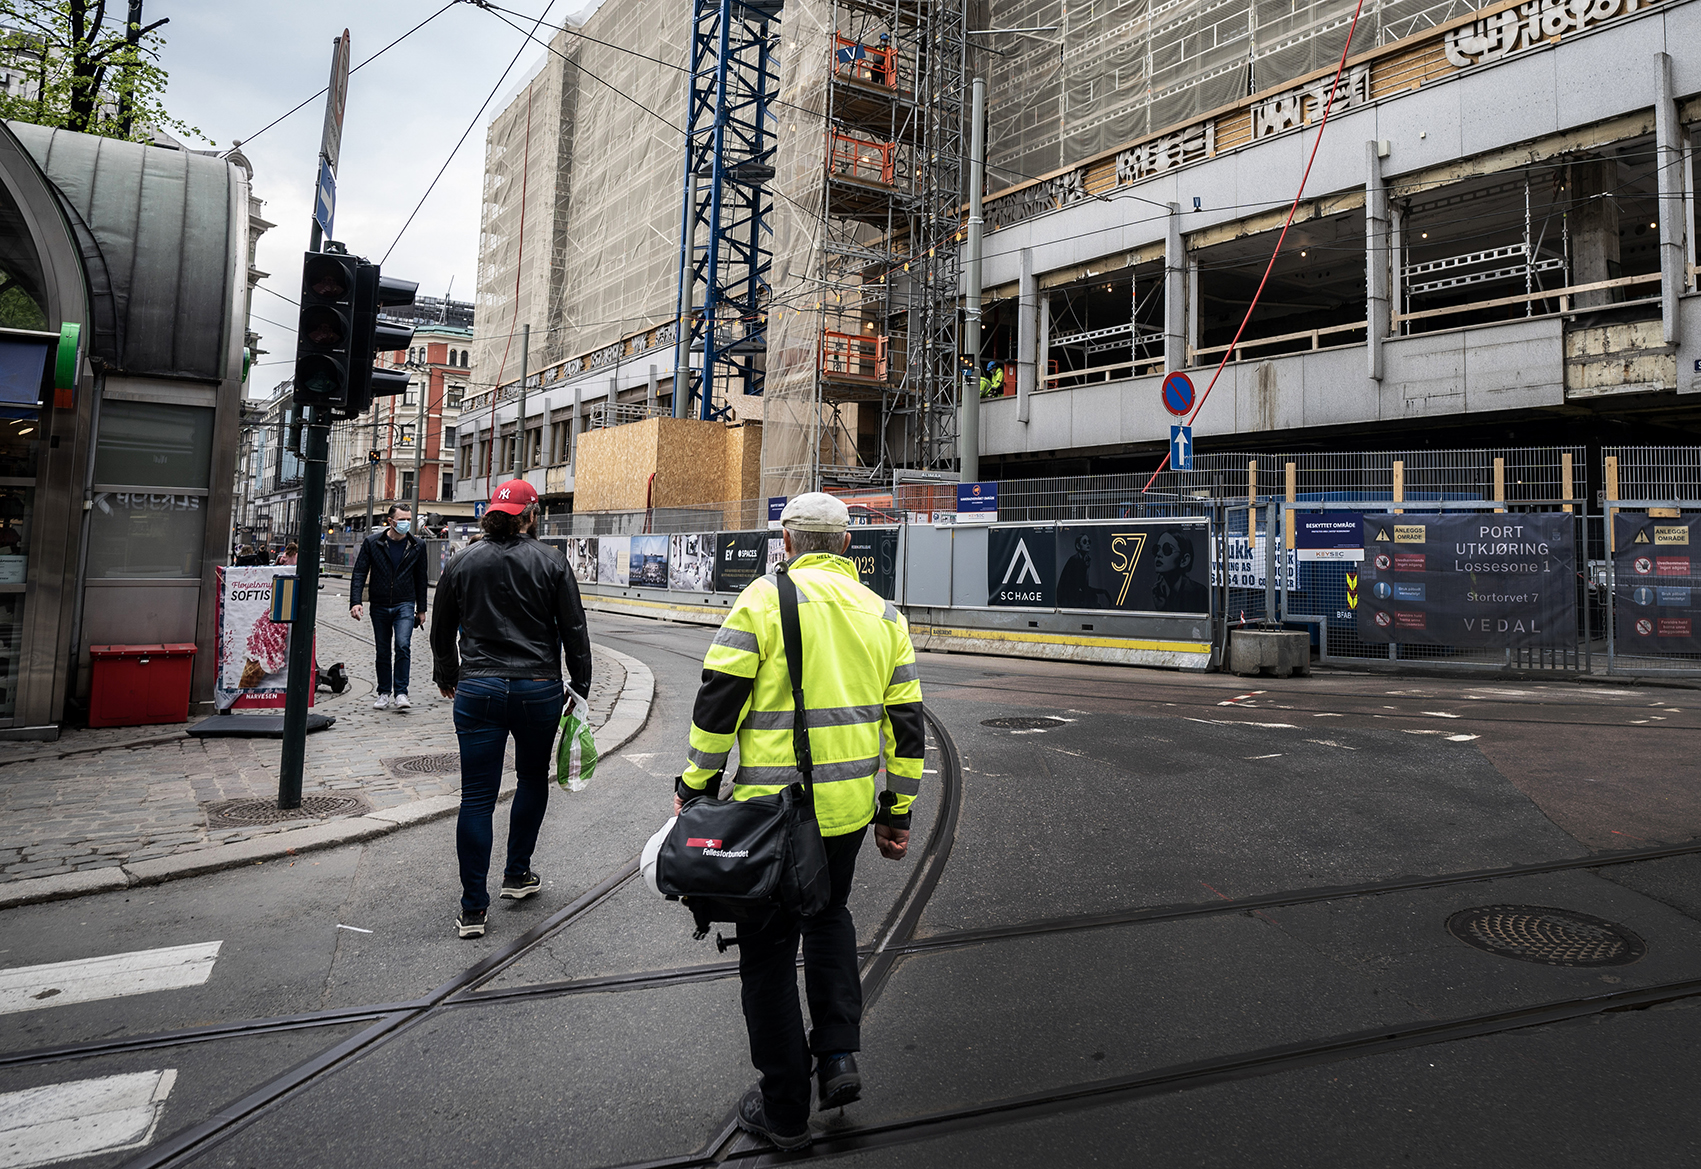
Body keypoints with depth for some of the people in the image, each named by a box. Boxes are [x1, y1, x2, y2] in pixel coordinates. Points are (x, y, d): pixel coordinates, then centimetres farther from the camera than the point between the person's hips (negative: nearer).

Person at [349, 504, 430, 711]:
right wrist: (355, 601, -12)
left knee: (403, 646, -16)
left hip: (405, 605, -1)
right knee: (382, 651, 9)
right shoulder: (372, 543, -2)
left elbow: (420, 578, 10)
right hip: (379, 606, 1)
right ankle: (384, 693, 21)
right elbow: (359, 573, -1)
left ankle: (401, 693, -9)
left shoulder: (417, 546, 3)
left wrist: (421, 609, 11)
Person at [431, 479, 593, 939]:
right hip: (539, 690, -1)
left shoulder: (463, 562, 5)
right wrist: (580, 687, 9)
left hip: (478, 690, 1)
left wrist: (446, 677, 31)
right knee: (533, 779, 21)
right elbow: (574, 631, -2)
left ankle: (473, 909, 7)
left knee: (476, 797, 4)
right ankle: (518, 874, 30)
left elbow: (441, 632, 14)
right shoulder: (551, 562, -2)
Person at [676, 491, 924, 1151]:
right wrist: (898, 811, 15)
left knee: (770, 952, 11)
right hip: (850, 805, 5)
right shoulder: (882, 613, 7)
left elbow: (718, 700, -10)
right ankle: (839, 1053, 21)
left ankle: (784, 1110, 23)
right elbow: (906, 719, 8)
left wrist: (694, 785, 1)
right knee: (828, 913, 30)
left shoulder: (765, 598, -7)